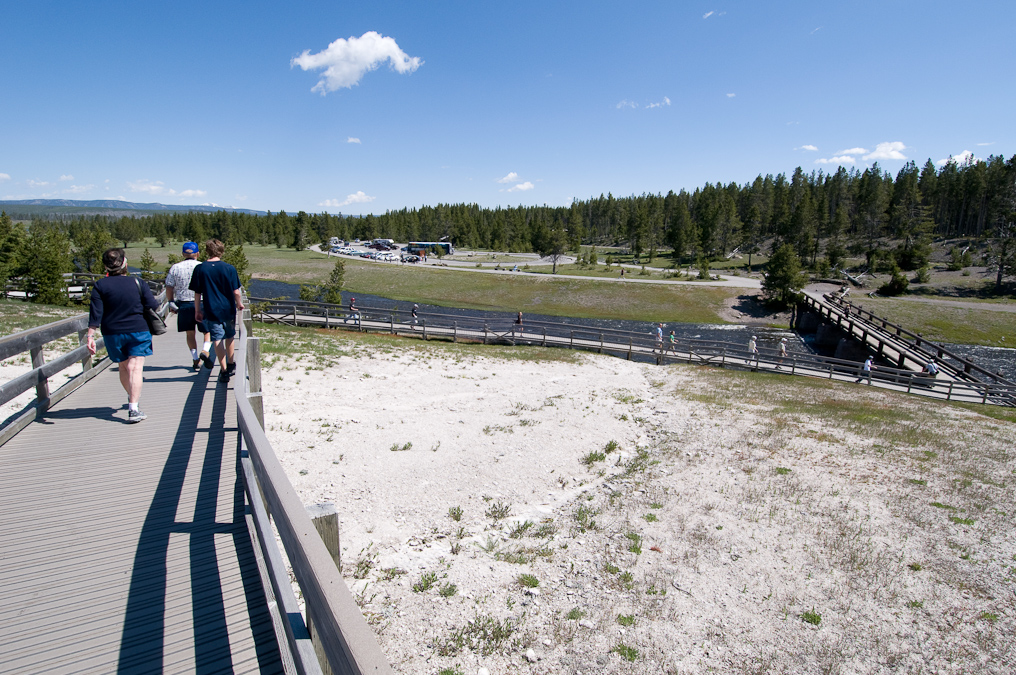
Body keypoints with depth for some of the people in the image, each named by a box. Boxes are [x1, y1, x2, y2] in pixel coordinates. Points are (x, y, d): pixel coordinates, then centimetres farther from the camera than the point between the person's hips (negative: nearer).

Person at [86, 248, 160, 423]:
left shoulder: (100, 286, -3)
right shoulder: (137, 283, -4)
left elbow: (95, 313, -8)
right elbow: (153, 307, -4)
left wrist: (90, 336, -7)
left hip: (113, 333, 2)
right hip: (138, 330, -2)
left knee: (123, 367, 19)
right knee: (135, 367, -6)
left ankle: (132, 397, 40)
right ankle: (133, 409, -17)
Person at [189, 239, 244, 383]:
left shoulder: (200, 269, -5)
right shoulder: (229, 268, -7)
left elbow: (197, 293, -2)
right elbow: (236, 291, -6)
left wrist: (197, 310, 9)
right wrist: (239, 304, 13)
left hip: (211, 311, -1)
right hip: (228, 309, 1)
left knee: (217, 340, 3)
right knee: (229, 337, 19)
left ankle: (224, 371, 3)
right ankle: (230, 365, 33)